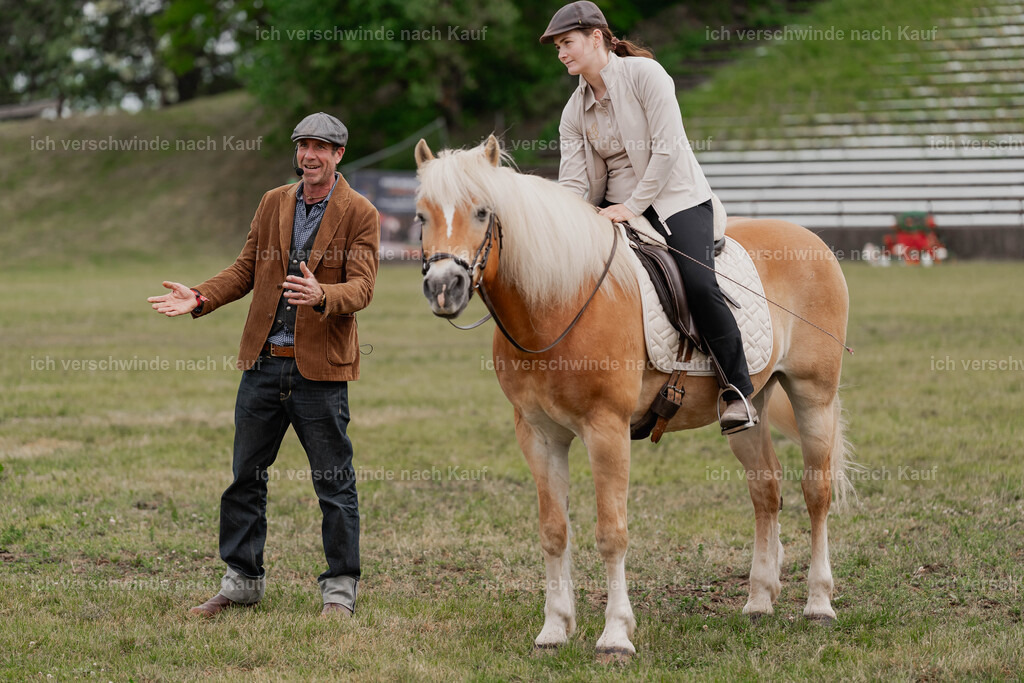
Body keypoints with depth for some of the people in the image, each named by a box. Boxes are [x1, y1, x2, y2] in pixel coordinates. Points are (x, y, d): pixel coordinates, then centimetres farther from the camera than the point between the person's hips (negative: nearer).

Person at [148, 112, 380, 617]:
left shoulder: (360, 214, -4)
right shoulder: (273, 203, 10)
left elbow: (361, 286, -14)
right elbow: (246, 269, 14)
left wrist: (321, 296, -34)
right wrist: (201, 298, -1)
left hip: (319, 368, -5)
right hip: (263, 364, 5)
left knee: (334, 483, 1)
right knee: (246, 476, 11)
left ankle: (340, 589, 11)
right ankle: (242, 580, 23)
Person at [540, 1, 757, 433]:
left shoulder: (644, 73, -10)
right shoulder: (574, 111, 7)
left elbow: (667, 148, -17)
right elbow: (572, 182, 2)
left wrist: (632, 207, -20)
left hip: (675, 198, -6)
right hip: (614, 209, 6)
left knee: (699, 284, -26)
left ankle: (739, 391, -17)